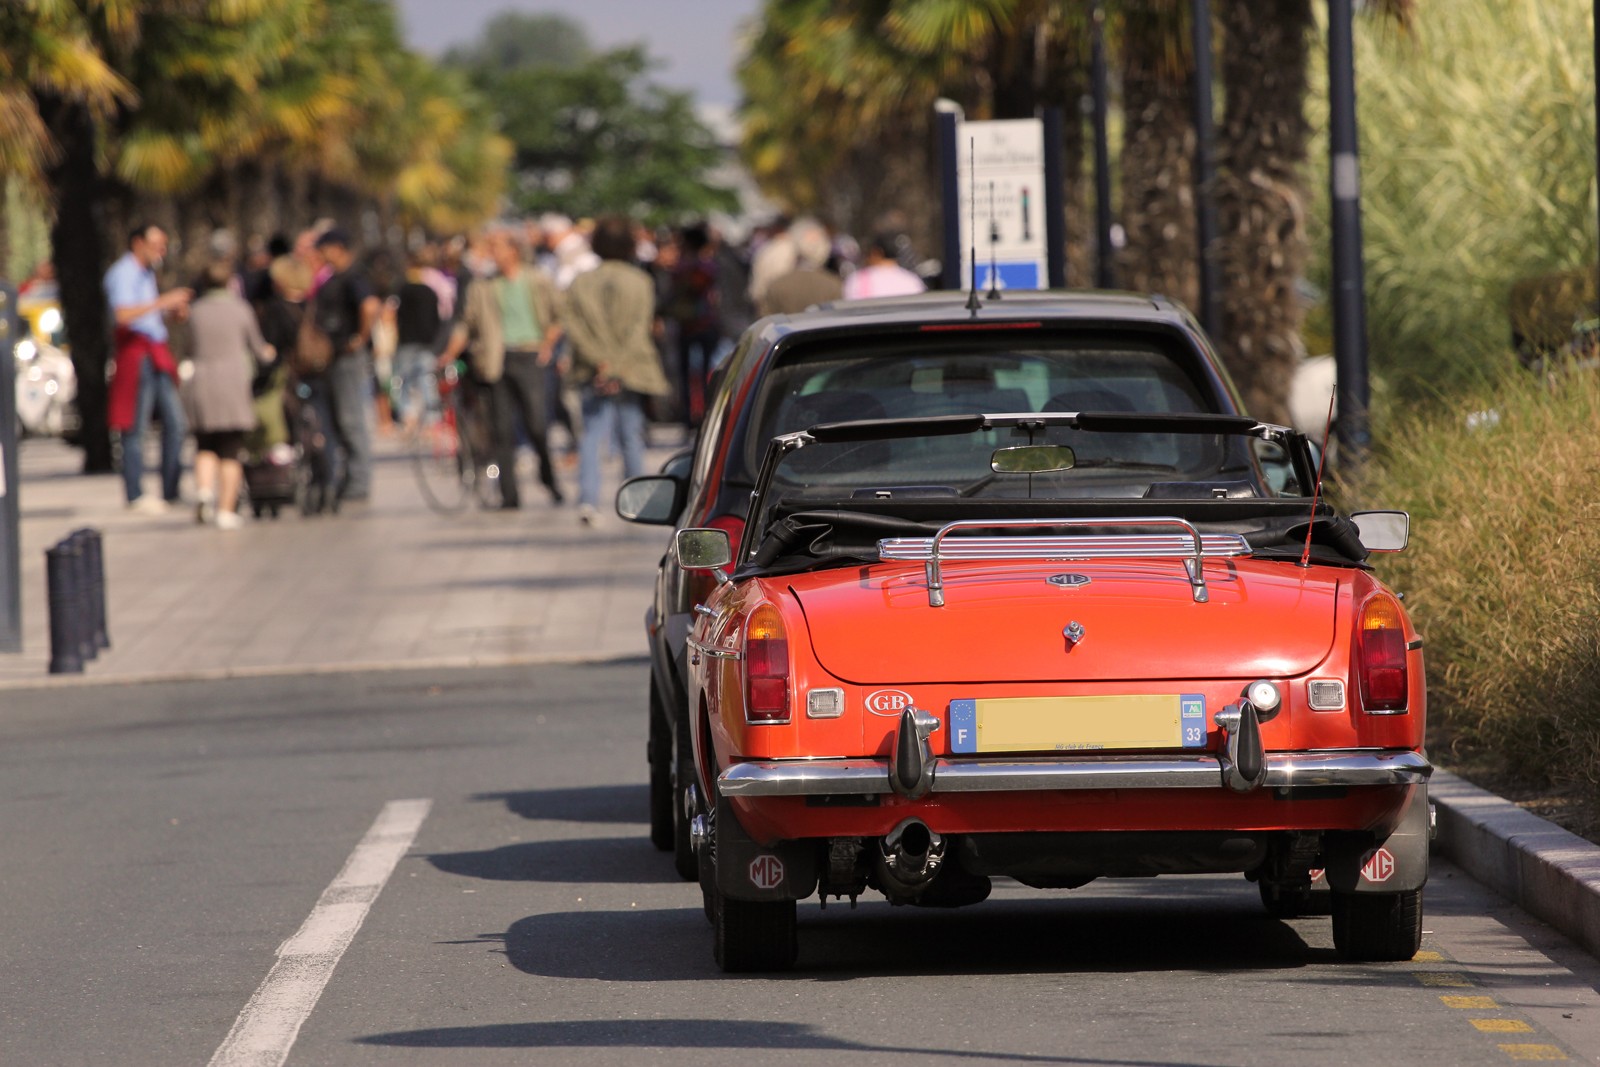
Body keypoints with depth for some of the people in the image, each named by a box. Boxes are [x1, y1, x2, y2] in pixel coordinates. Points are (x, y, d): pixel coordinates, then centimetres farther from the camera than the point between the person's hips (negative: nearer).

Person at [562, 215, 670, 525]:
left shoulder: (580, 283, 2)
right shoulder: (640, 282, -2)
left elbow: (573, 327, -7)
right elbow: (640, 328, -11)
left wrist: (600, 362, -12)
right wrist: (618, 366, -14)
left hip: (593, 373, 0)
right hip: (631, 370, 0)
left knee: (591, 435, -2)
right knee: (631, 435, 11)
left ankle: (588, 500, -19)